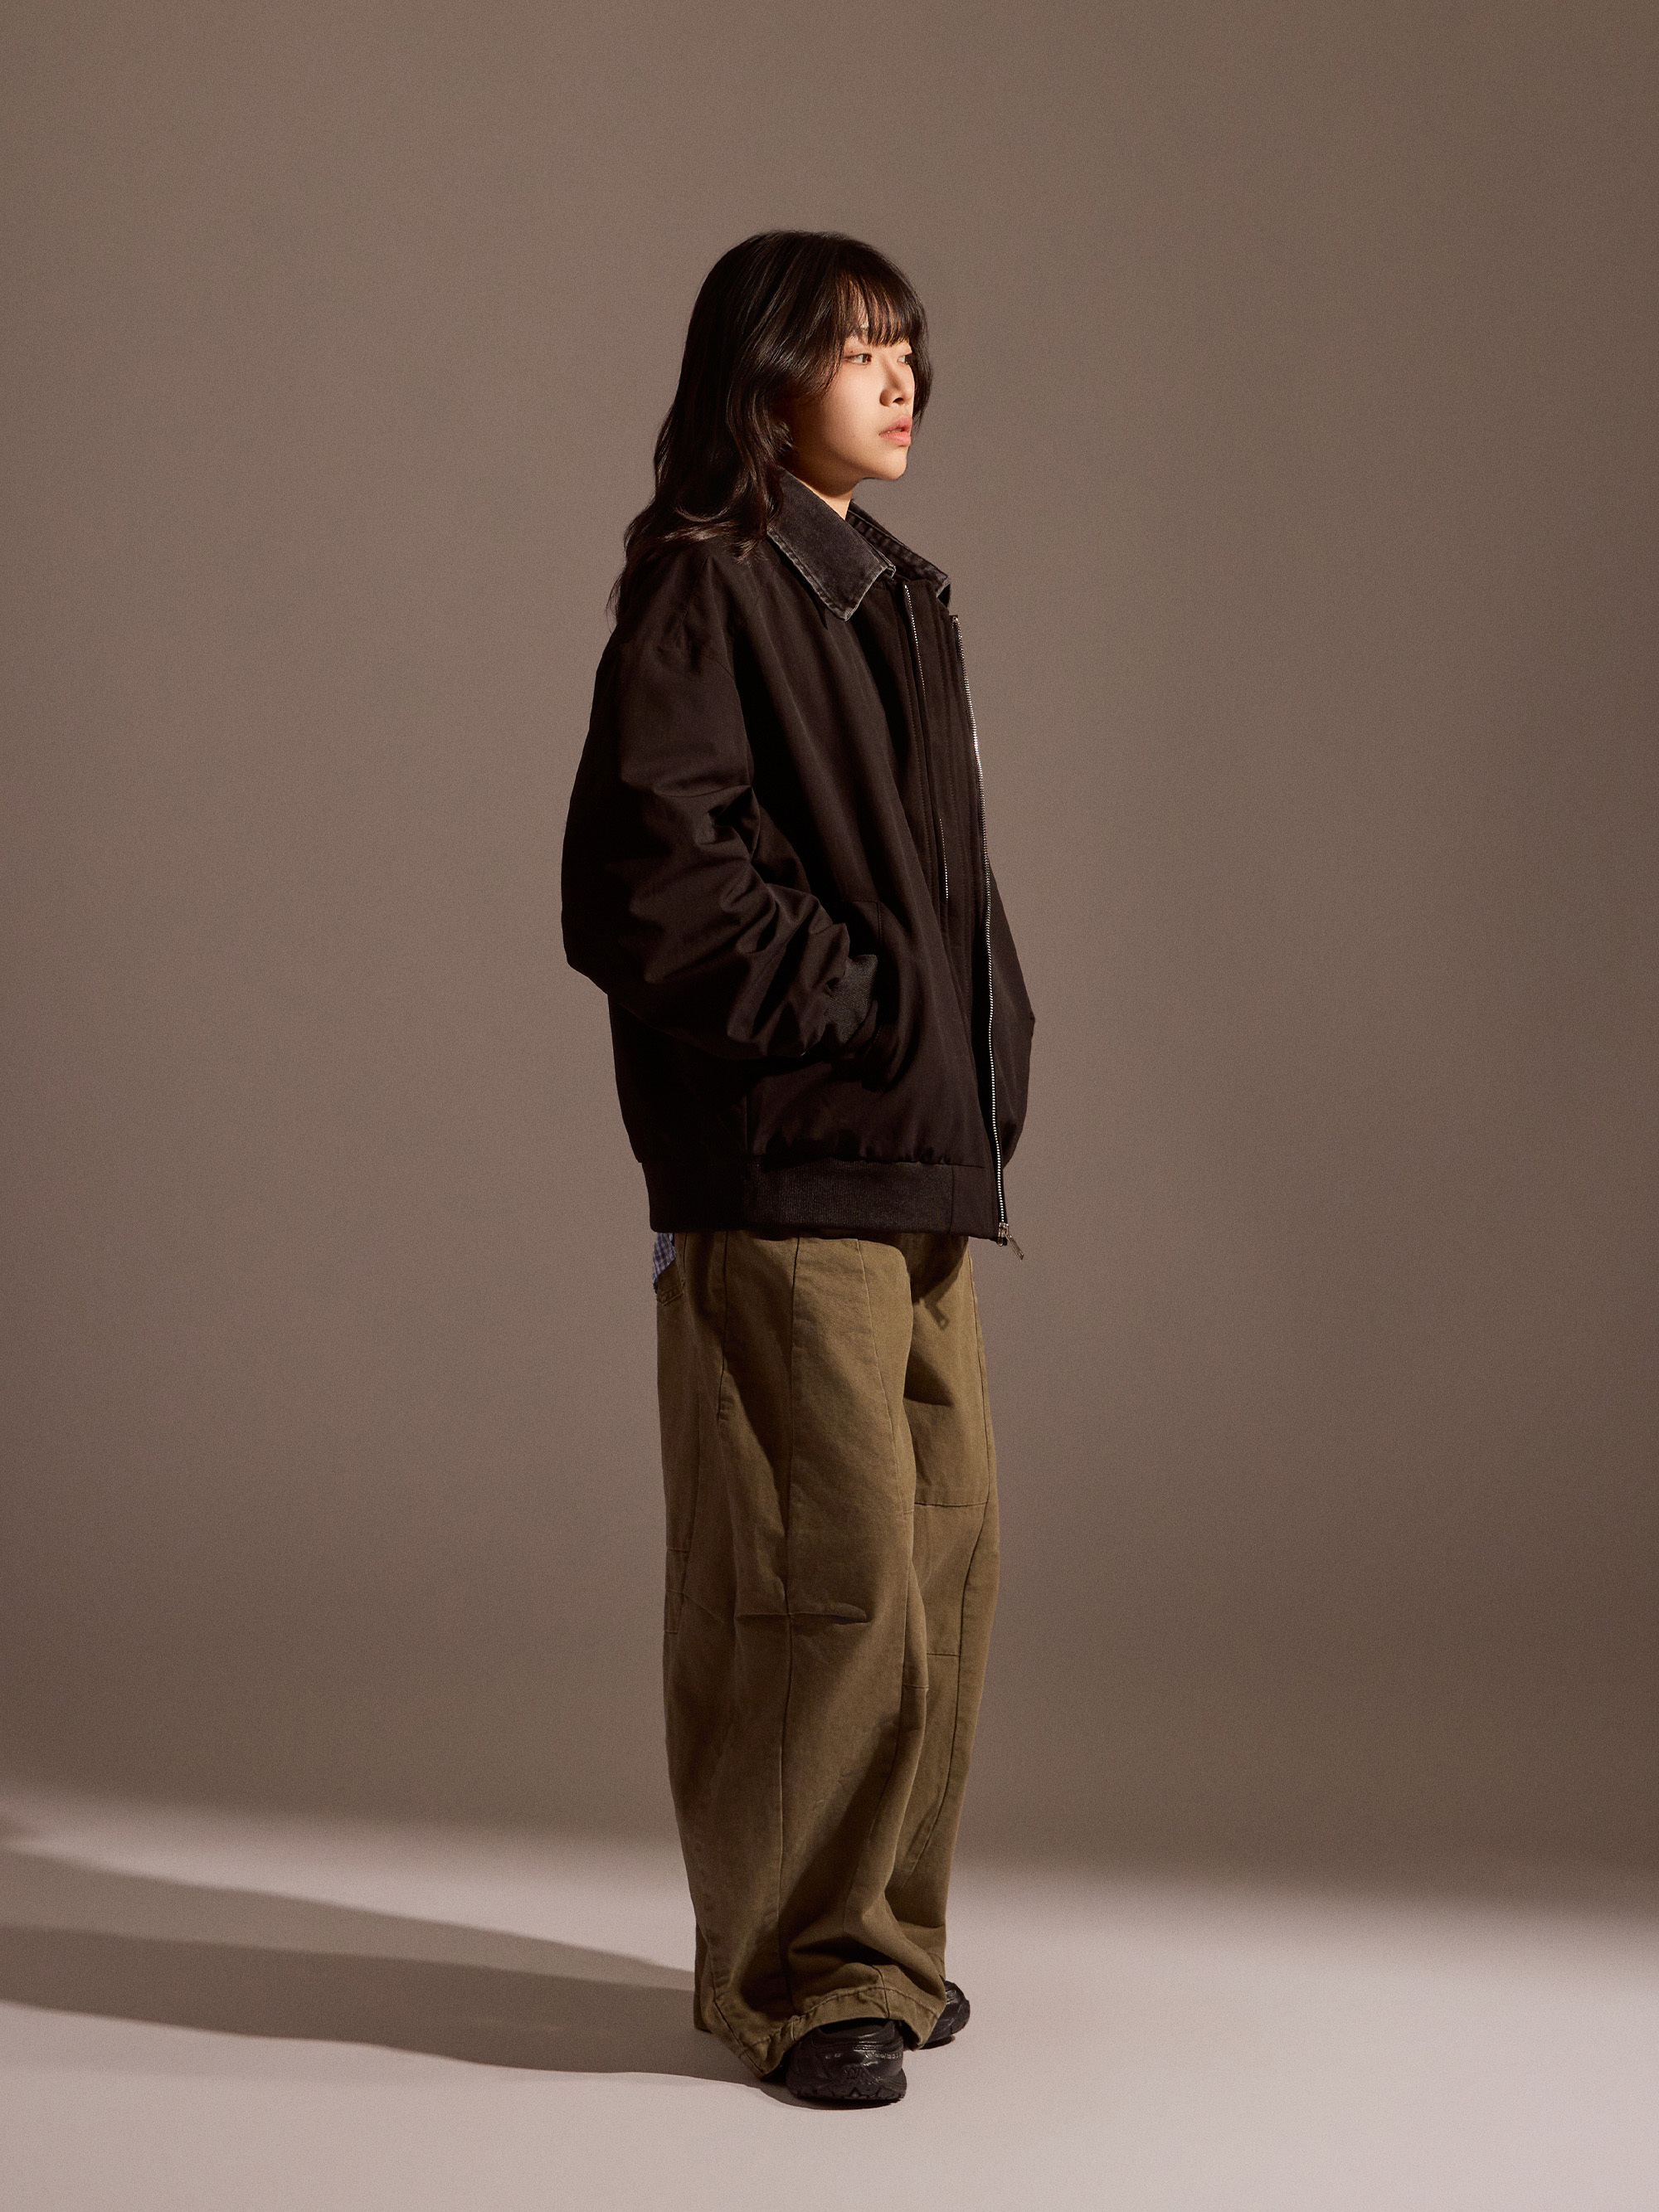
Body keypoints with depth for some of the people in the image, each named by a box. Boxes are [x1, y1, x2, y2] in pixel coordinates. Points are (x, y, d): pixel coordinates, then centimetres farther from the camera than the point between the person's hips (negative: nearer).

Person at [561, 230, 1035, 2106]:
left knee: (945, 1545, 11)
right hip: (783, 1171, -9)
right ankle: (801, 1969, 6)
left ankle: (883, 1934, 24)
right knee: (832, 1562, -7)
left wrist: (984, 1065, 12)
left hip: (921, 1167, 9)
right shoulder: (701, 596, -7)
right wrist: (866, 1007, -13)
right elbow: (651, 884, -17)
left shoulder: (900, 602, 19)